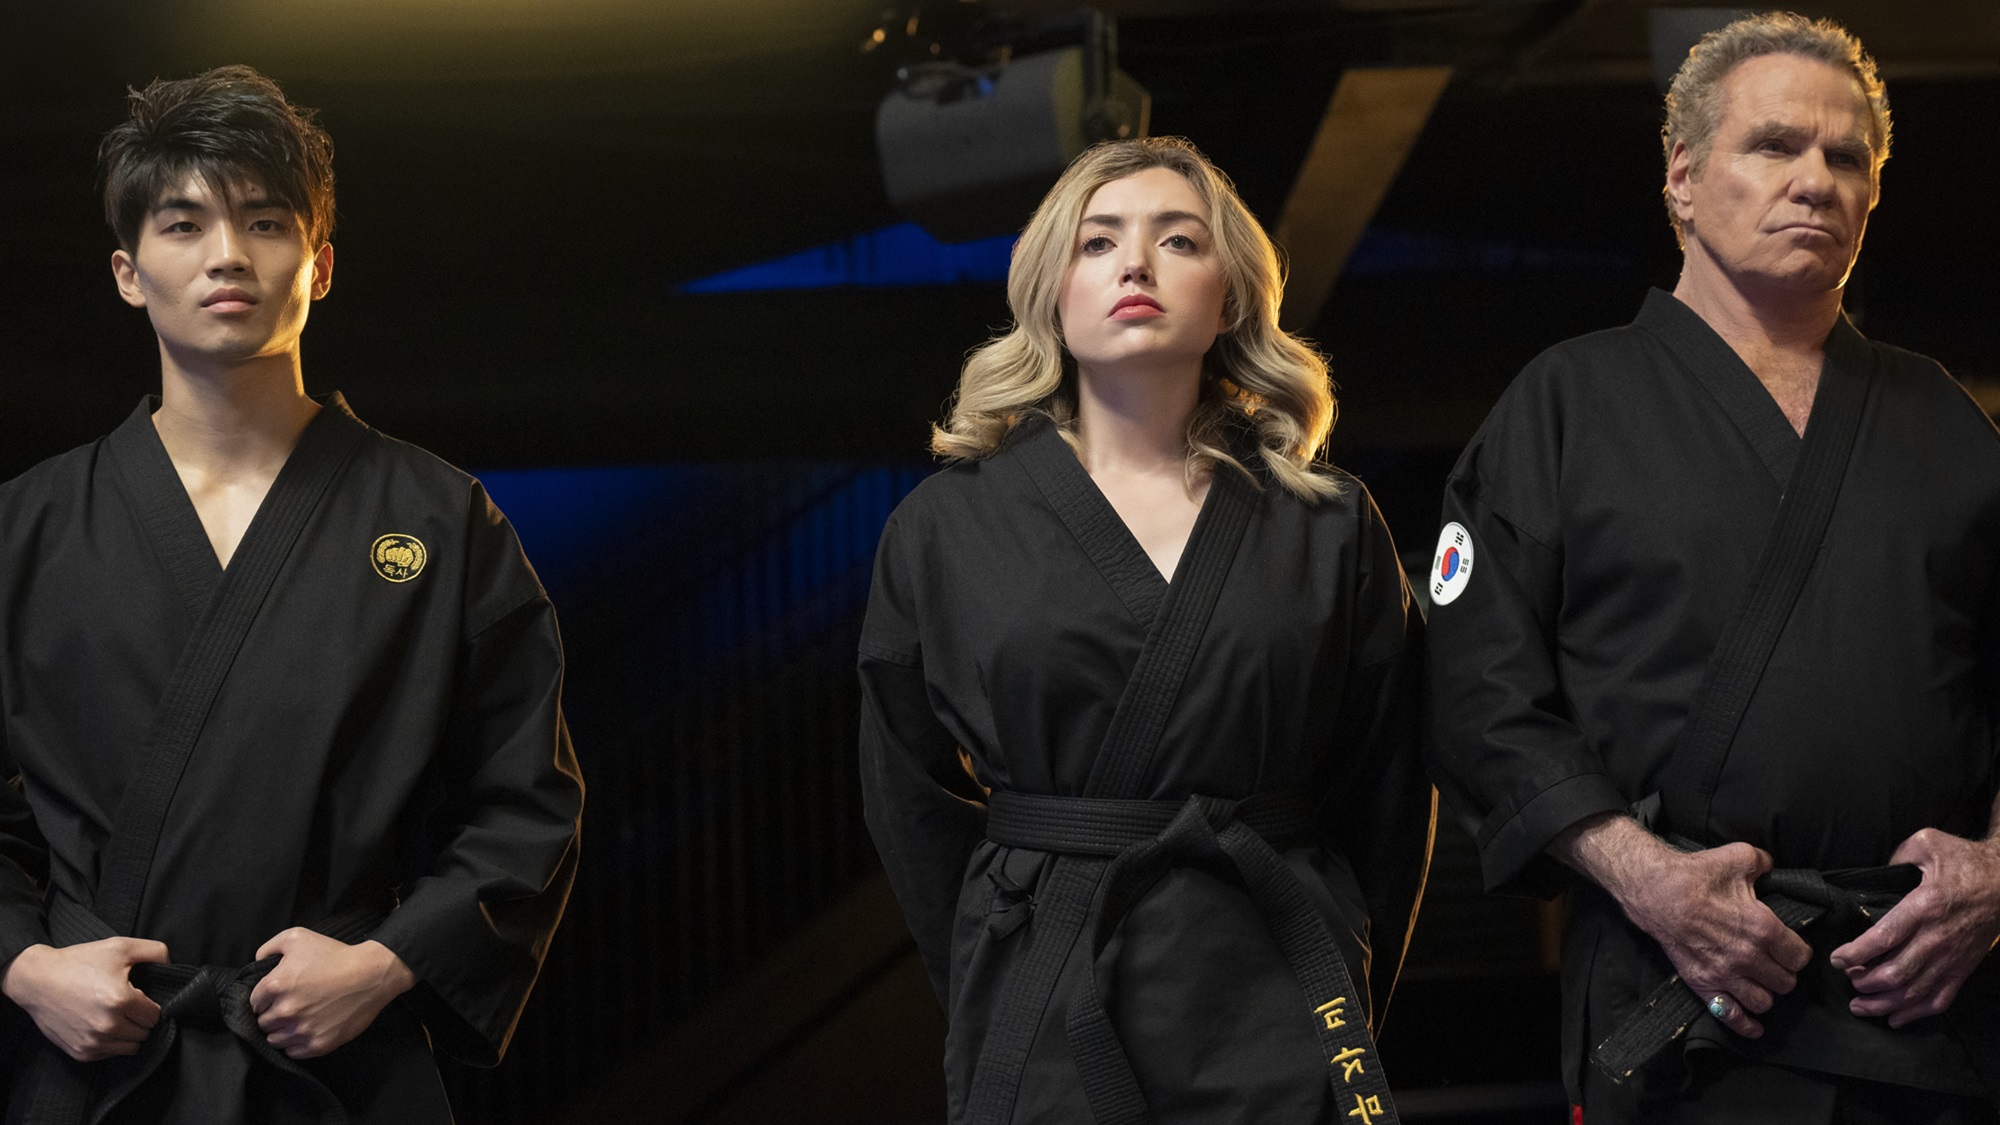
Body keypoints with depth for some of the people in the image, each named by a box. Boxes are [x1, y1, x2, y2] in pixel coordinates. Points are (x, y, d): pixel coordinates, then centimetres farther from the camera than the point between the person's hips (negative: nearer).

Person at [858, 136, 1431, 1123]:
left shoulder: (1328, 526, 5)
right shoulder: (945, 528, 4)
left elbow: (1383, 802, 7)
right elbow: (911, 811, 7)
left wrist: (1342, 1016, 2)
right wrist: (992, 1000, 4)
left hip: (1274, 1016, 0)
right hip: (1039, 1034, 0)